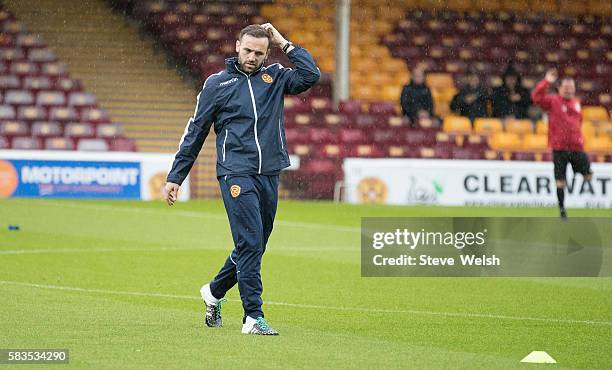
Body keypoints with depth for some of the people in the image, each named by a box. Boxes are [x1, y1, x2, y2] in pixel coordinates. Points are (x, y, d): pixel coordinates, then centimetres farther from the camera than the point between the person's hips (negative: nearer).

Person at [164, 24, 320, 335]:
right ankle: (253, 317, -13)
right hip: (236, 174, -4)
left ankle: (214, 291, 36)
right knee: (250, 242, -14)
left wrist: (284, 44, -1)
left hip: (269, 176, 4)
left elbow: (311, 75, -6)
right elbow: (195, 132, 7)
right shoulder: (217, 84, 4)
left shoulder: (275, 77, 12)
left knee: (254, 246, 12)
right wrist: (175, 177, 5)